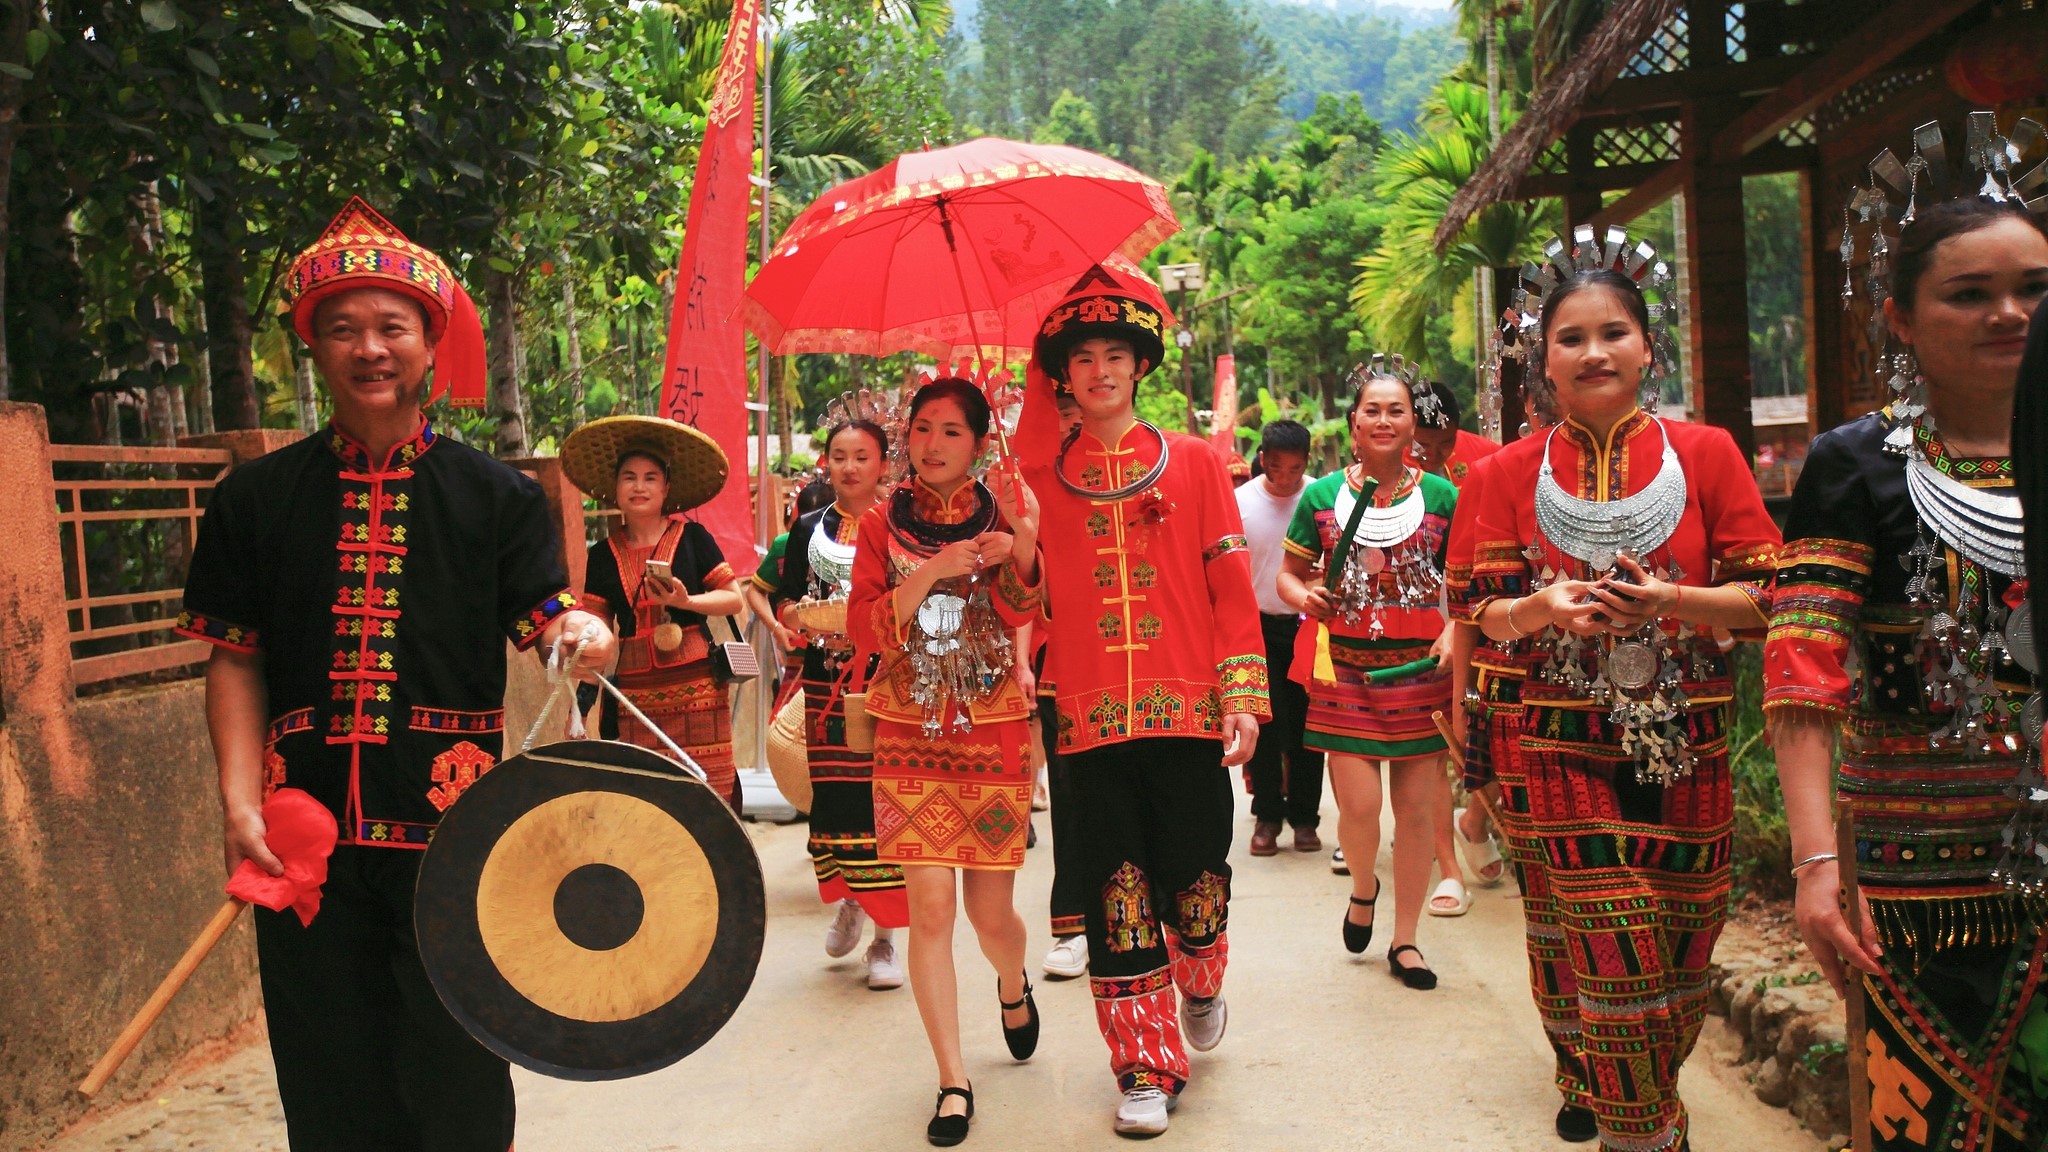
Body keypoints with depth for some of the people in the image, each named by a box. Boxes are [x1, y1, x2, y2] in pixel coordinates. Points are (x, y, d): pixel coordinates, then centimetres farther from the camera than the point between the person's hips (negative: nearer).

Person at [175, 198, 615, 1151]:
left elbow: (541, 617, -4)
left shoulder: (495, 494, 3)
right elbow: (236, 661, 8)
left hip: (453, 827, -2)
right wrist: (240, 803, -3)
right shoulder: (257, 498, 8)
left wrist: (580, 633, -27)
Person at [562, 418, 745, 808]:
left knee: (707, 789, -8)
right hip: (634, 690, 3)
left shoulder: (692, 537, 3)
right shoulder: (605, 556, 12)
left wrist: (686, 601, -12)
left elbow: (734, 598, 2)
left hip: (696, 686, -2)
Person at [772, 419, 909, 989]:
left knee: (882, 798, -7)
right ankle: (848, 901, 33)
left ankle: (885, 936, 4)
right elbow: (783, 599, 11)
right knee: (831, 795, 6)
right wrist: (801, 616, -10)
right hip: (826, 685, 3)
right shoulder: (809, 528, 12)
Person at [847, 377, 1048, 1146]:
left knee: (990, 913, 5)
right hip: (910, 735, 0)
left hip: (995, 731, 0)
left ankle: (1013, 985, 41)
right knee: (931, 909, -5)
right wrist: (933, 570, -19)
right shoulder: (883, 525, 4)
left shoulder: (1004, 513, 2)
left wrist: (1020, 547, -33)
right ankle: (953, 1081, 9)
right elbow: (865, 630, -6)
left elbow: (1019, 612, -14)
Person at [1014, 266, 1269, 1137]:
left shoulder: (1195, 461, 6)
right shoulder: (1043, 475, 9)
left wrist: (1244, 697, -5)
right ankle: (1147, 1067, 19)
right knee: (1116, 900, 4)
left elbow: (1231, 585, 4)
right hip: (1090, 721, 1)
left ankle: (1201, 987, 38)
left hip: (1188, 711, -1)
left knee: (1194, 890, 4)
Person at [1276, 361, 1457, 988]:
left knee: (1416, 807, 5)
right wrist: (1304, 596, -11)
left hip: (1420, 667, 1)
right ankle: (1363, 890, 29)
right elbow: (1288, 573, 11)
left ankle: (1404, 939, 22)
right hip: (1345, 666, 0)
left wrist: (1454, 631, -10)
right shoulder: (1322, 495, 4)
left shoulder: (1441, 494, 4)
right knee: (1358, 805, -6)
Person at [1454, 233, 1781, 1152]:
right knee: (1620, 975, -6)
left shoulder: (1705, 452, 1)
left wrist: (1666, 599, -19)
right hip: (1571, 749, -1)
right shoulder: (1514, 471, 3)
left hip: (1692, 747, 1)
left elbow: (1758, 597, 0)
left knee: (1682, 970, 11)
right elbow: (1485, 611, 3)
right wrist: (1543, 607, -18)